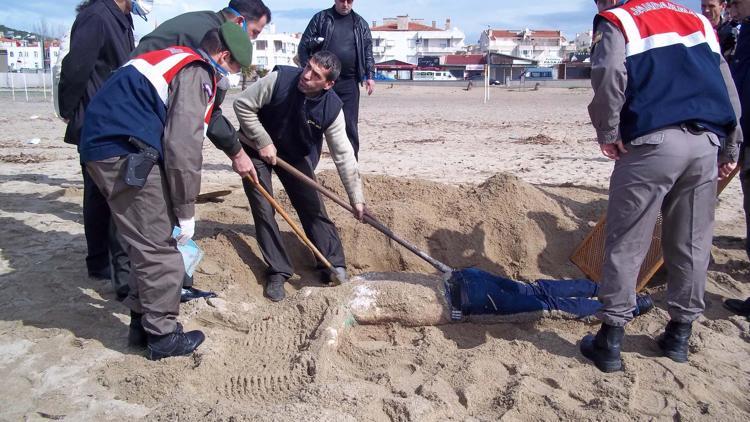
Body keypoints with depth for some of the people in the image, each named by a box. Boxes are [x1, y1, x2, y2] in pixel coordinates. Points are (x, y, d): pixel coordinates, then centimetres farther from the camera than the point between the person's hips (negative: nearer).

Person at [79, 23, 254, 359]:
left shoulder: (175, 59, 23)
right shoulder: (197, 73, -8)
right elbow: (183, 146, -16)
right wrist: (186, 212, -10)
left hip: (103, 147, 10)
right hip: (127, 154, -10)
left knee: (146, 243, 18)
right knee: (159, 249, -2)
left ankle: (143, 323, 28)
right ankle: (162, 335, 10)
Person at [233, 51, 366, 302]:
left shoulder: (332, 108, -22)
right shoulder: (279, 79, -29)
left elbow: (343, 155, -19)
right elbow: (243, 105, -18)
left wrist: (357, 198, -20)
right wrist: (263, 142, -22)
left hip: (294, 156, 2)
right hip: (257, 148, -2)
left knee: (313, 208, -1)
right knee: (264, 211, -8)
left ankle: (335, 268, 7)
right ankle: (278, 273, 0)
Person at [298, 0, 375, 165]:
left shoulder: (361, 24, 11)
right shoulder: (320, 18, 6)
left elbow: (368, 52, 11)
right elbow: (304, 46, 4)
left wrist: (370, 75, -1)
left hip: (349, 83, 1)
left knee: (350, 127, 2)